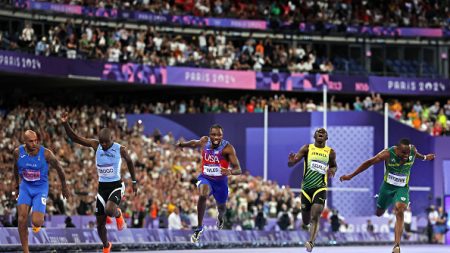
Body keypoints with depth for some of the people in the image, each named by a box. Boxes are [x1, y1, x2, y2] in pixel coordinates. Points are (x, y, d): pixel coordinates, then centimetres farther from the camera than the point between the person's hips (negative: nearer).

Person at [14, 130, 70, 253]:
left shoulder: (46, 154, -19)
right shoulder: (18, 152, -10)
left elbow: (58, 168, -3)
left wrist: (64, 187, 7)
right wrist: (17, 184, 23)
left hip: (41, 189, -3)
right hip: (25, 187, 3)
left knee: (36, 222, -16)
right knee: (22, 219, -12)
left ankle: (38, 221, 24)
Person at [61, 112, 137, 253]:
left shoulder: (120, 149, -8)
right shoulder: (95, 145, -4)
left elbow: (129, 162, 11)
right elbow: (74, 138, -7)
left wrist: (134, 182, 16)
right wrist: (65, 124, -23)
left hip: (116, 186, -3)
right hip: (102, 187, 3)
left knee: (109, 210, -32)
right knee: (100, 223, 5)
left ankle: (118, 214, 7)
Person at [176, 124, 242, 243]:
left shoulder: (227, 148, -24)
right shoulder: (204, 141, -13)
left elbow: (238, 170, -28)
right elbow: (195, 143, 14)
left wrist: (230, 171, -50)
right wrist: (183, 144, -4)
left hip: (221, 181, 0)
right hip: (205, 178, 0)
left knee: (221, 206, 22)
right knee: (203, 195, -33)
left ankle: (220, 217, 63)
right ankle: (199, 228, -20)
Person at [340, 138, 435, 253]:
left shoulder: (412, 151, -16)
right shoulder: (388, 154, -25)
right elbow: (369, 163, -15)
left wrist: (424, 157, 35)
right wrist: (351, 176, -12)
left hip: (402, 188, 0)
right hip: (387, 186, 0)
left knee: (399, 211, -24)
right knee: (379, 213, 15)